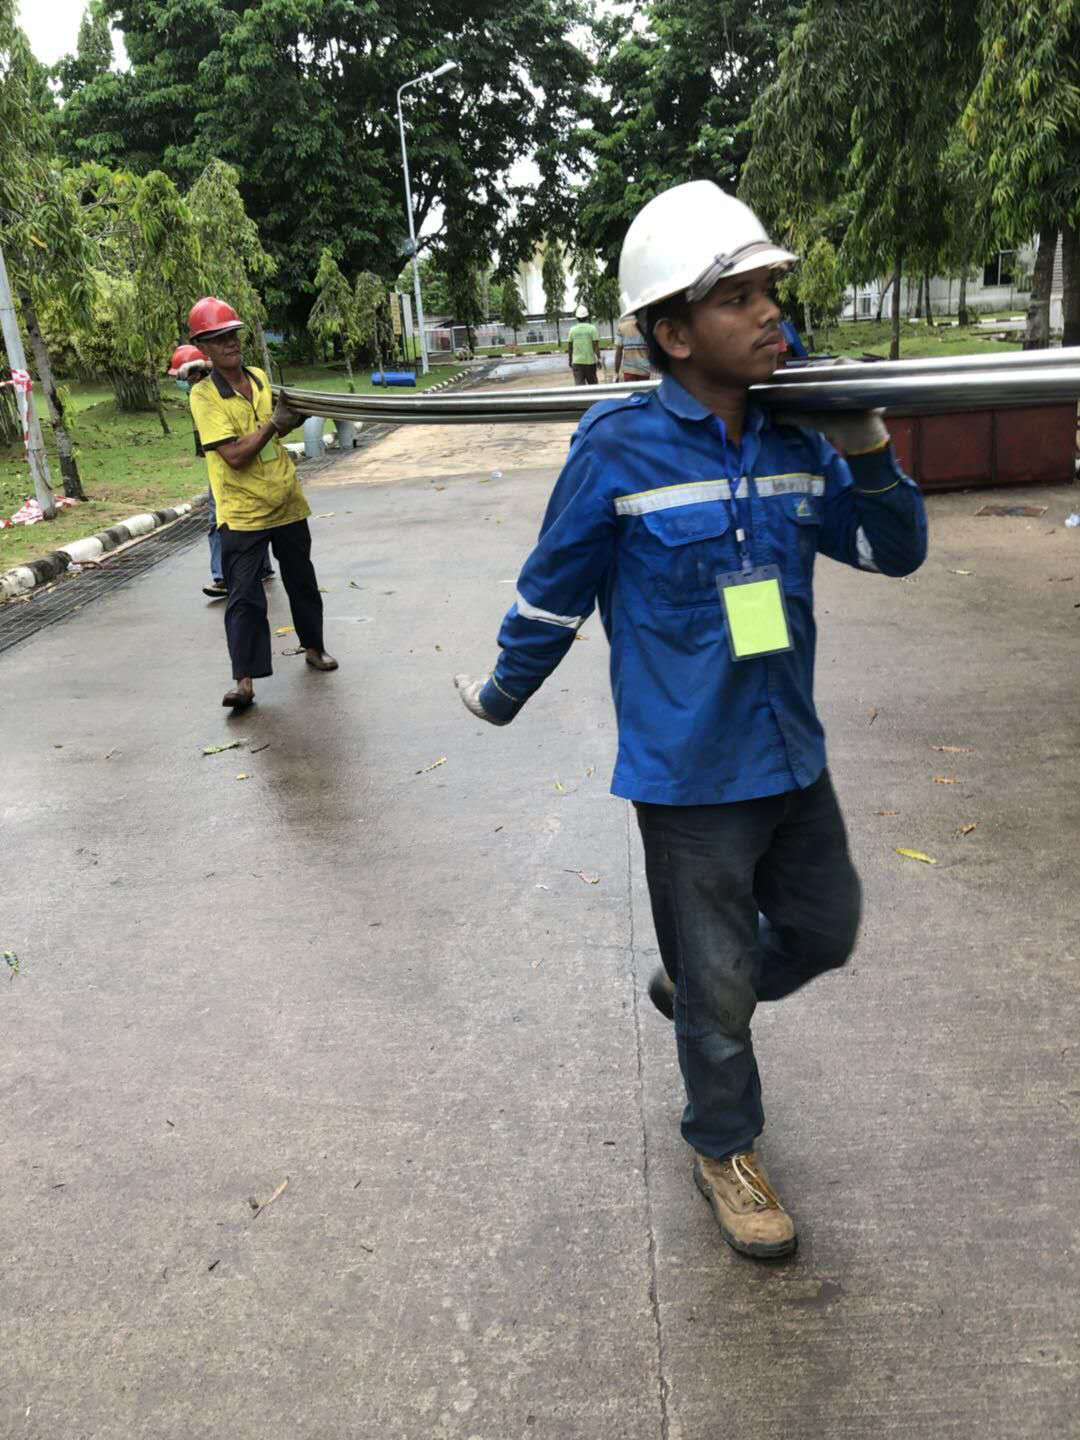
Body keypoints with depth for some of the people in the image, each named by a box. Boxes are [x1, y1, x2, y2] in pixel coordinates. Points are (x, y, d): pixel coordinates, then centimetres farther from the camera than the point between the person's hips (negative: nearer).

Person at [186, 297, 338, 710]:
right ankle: (244, 679, -6)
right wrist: (273, 423, -16)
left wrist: (292, 416, 3)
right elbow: (234, 455, -22)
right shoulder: (204, 395, -12)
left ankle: (313, 646, 37)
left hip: (287, 503, 6)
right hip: (242, 513, -6)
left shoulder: (260, 377, 6)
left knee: (302, 582, 19)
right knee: (244, 597, -8)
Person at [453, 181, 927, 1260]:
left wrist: (866, 448, -13)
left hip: (794, 758, 6)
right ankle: (725, 1148, 39)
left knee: (824, 931, 22)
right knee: (721, 988, 12)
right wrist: (502, 695, 7)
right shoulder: (619, 447, -16)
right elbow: (554, 591, -6)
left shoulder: (796, 439, -2)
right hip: (689, 776, -5)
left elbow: (896, 553, 4)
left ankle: (690, 989, 50)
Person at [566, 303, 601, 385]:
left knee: (579, 384, -5)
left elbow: (569, 347, 8)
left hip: (577, 362, 1)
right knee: (592, 383, 14)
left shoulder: (572, 329, 4)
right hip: (590, 361, -1)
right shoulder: (592, 328, -3)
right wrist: (599, 359, -3)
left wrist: (570, 360, 18)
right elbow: (596, 346, -9)